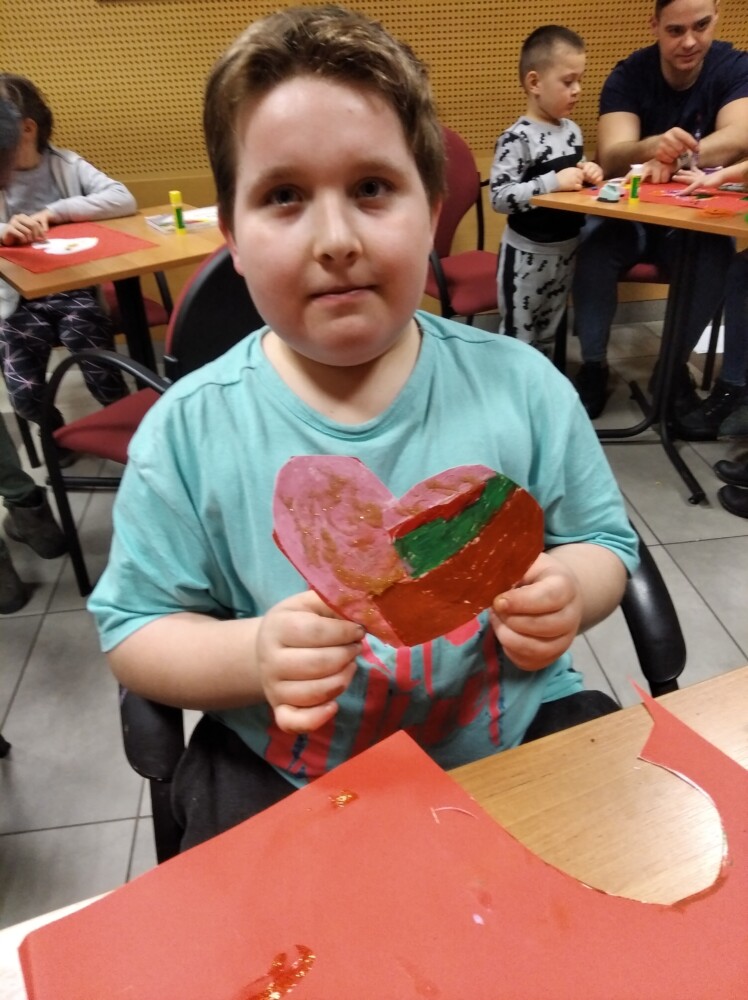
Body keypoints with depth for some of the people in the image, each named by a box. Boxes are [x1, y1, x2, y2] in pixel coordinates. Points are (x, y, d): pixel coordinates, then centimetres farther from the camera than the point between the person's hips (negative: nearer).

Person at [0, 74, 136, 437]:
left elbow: (124, 199, -11)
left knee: (103, 379, -19)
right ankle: (58, 431, 18)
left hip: (75, 289, -1)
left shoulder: (66, 165, 4)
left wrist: (53, 212, -19)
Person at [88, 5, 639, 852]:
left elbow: (602, 540, 4)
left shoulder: (519, 384, -7)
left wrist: (569, 591, -19)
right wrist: (252, 656, -24)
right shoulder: (190, 430, -10)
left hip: (519, 736, 2)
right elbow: (133, 628, -4)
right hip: (285, 773, 0)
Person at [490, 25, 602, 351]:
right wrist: (554, 182, -28)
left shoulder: (572, 130, 5)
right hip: (528, 255, -7)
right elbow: (499, 198, -26)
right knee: (518, 339, 6)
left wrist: (589, 173, -3)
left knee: (548, 334, 20)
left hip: (567, 249, 7)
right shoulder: (517, 138, -19)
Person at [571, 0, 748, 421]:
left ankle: (675, 365, -12)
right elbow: (611, 158, -24)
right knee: (596, 243, -32)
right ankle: (593, 364, -16)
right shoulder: (629, 75, -8)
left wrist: (671, 161, -42)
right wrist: (653, 147, -46)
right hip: (630, 209, 0)